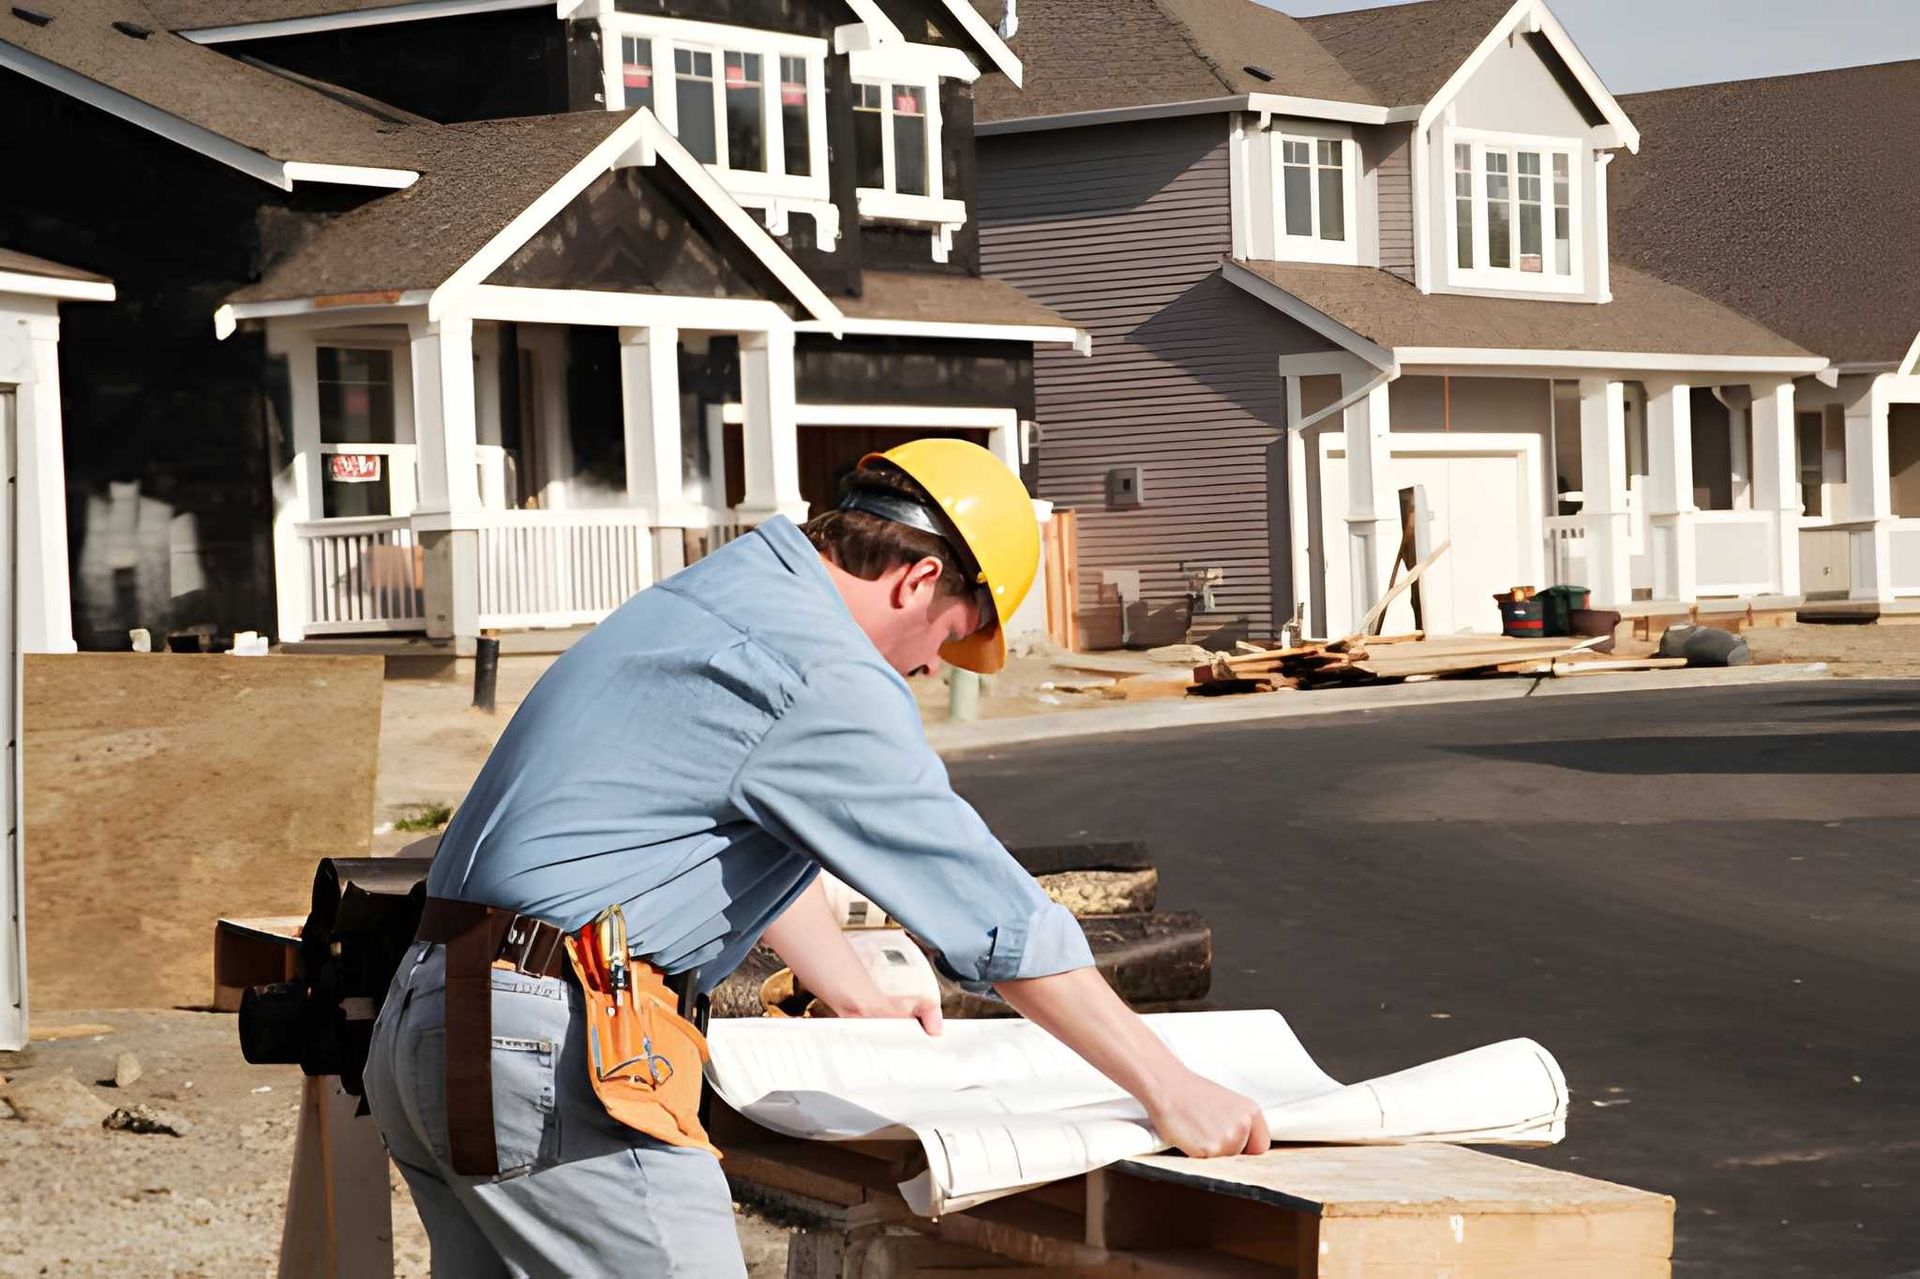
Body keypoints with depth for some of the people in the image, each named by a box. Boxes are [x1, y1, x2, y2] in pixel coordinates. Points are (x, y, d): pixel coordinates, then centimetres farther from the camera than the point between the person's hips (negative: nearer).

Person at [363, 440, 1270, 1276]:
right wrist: (1168, 1089, -3)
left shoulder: (704, 597, 20)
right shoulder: (828, 678, -11)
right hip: (555, 1055, -10)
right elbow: (994, 912, -10)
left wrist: (862, 1003, 44)